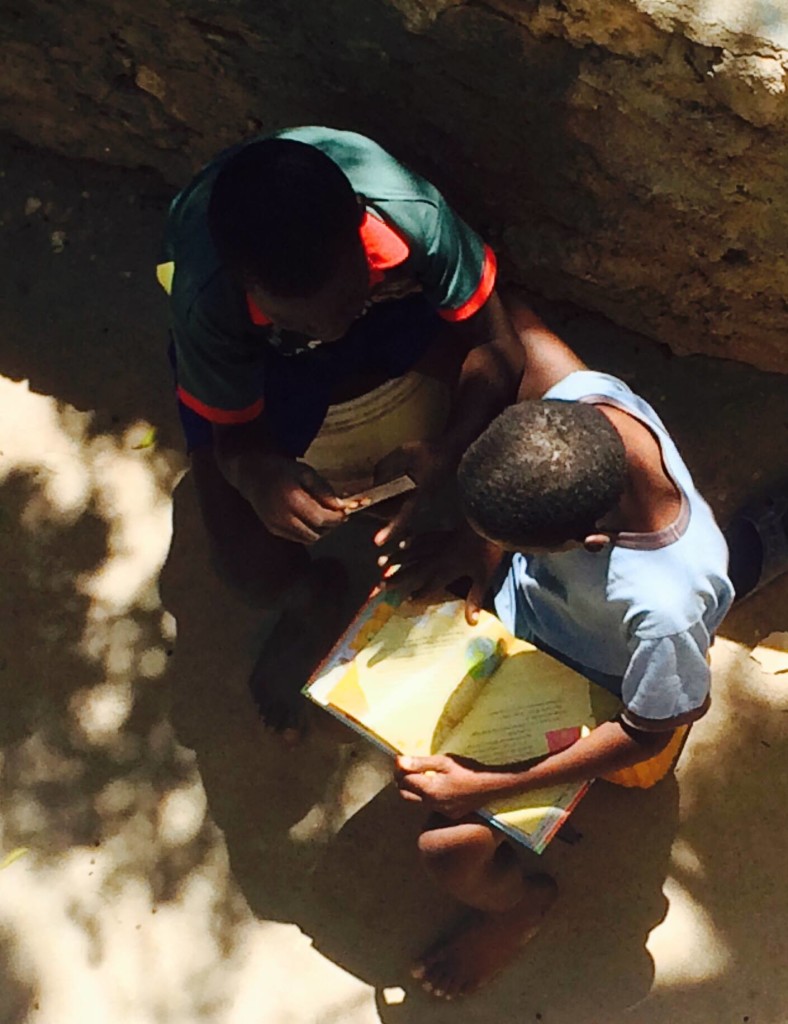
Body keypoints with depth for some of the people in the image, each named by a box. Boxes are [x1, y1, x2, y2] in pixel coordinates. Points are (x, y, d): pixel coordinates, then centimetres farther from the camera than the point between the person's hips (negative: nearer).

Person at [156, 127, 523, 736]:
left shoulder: (411, 216, -40)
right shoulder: (209, 298, -40)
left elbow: (494, 345, -27)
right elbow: (233, 430, -23)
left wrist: (448, 449, -47)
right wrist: (252, 471, -49)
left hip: (393, 309, 2)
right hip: (258, 353, -2)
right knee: (255, 566, -17)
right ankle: (309, 598, 19)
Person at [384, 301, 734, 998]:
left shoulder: (664, 606, -44)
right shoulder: (581, 396, -35)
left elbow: (648, 734, -24)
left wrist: (485, 788, -23)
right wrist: (476, 547, -22)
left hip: (588, 698, -5)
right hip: (516, 603, 5)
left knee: (449, 848, -14)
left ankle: (519, 903, 21)